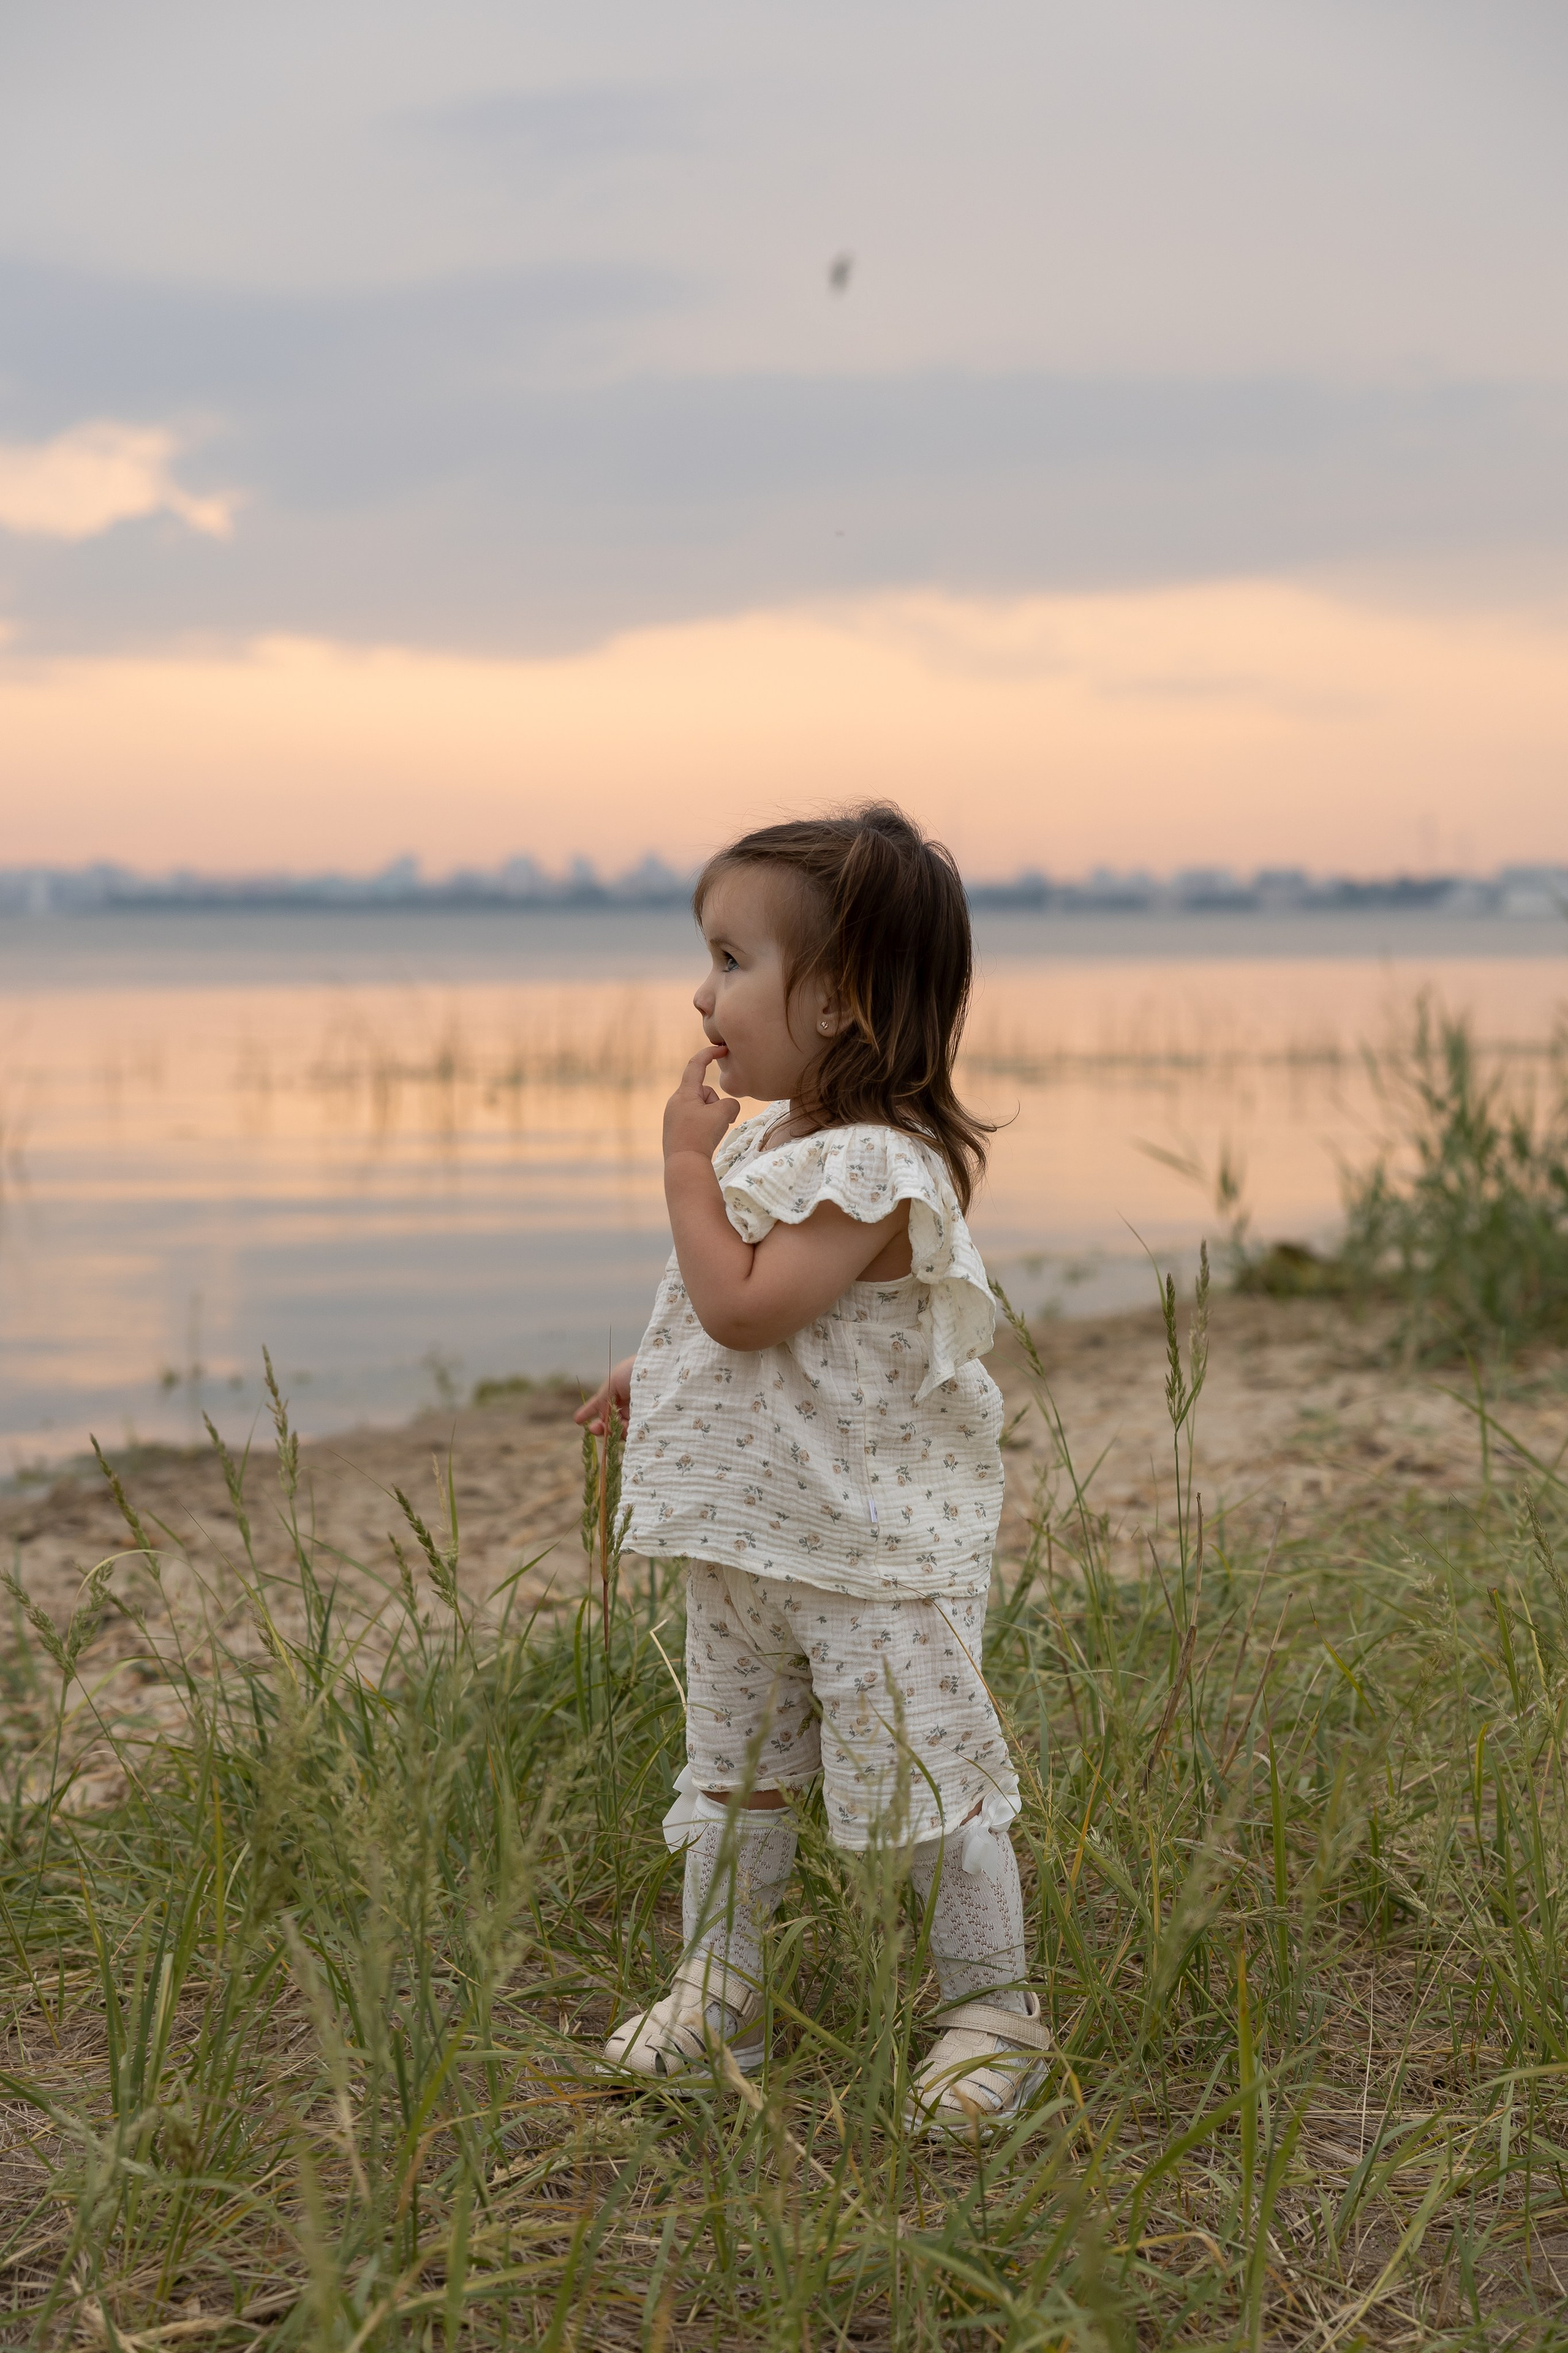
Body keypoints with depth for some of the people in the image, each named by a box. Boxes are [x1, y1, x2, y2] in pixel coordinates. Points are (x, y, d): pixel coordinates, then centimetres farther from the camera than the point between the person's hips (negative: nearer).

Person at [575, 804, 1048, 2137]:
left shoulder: (875, 1165, -22)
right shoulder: (766, 1141, 8)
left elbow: (746, 1305, -29)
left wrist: (686, 1163, -20)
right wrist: (662, 1376, 13)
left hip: (876, 1549, -9)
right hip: (743, 1539, 9)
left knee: (925, 1778, 0)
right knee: (732, 1774, 17)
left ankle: (992, 2012, 13)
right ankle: (719, 1995, 29)